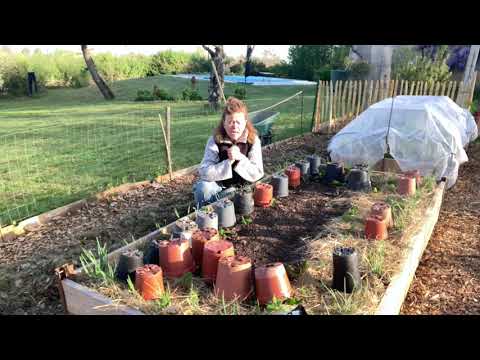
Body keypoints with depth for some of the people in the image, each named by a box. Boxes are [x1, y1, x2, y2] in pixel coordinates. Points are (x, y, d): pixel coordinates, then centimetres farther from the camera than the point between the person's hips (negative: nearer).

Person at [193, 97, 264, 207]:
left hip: (240, 188, 0)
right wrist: (229, 161, -36)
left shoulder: (253, 140, -14)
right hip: (219, 185, 0)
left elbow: (257, 174, -18)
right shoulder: (214, 140, -16)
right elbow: (204, 172, -25)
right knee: (203, 188, -29)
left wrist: (240, 158, -33)